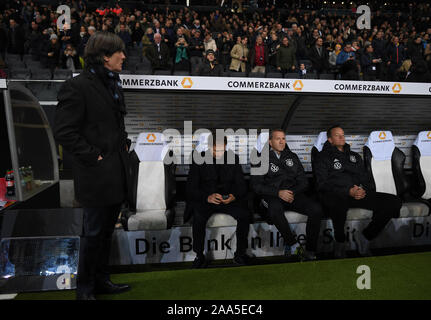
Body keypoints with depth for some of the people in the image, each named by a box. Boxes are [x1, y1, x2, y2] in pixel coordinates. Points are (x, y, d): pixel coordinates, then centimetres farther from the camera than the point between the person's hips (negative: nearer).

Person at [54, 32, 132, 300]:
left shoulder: (113, 84, 14)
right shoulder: (78, 86, -13)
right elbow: (64, 132, -16)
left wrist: (125, 142, 11)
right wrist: (92, 155, -16)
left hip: (116, 174, 8)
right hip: (97, 175, -8)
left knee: (107, 230, 18)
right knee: (94, 233, 4)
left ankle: (101, 280, 34)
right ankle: (85, 289, 24)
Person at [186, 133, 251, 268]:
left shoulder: (233, 158, 4)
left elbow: (241, 184, 3)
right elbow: (190, 188, -9)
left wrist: (234, 196, -20)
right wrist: (207, 197, -29)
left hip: (228, 200, 2)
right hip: (205, 200, -2)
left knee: (244, 215, -24)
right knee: (199, 218, -32)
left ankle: (240, 253, -6)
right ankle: (199, 256, -12)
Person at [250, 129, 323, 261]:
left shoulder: (292, 157, 20)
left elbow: (303, 181, 15)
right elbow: (255, 185, -3)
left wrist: (293, 192, -7)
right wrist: (278, 193, -16)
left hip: (293, 194, 4)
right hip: (272, 196, -3)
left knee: (317, 209, -24)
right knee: (275, 209, -38)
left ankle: (310, 251, -12)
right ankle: (294, 244, -19)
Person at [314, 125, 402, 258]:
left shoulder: (355, 156, 29)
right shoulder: (323, 158, 11)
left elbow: (365, 178, 23)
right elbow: (323, 184, -2)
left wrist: (363, 190, -2)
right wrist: (348, 191, -15)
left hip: (359, 193, 5)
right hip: (335, 195, -5)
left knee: (394, 202, -17)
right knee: (339, 204, -44)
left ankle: (366, 236, -4)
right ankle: (340, 242, -15)